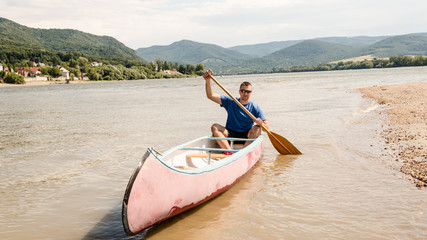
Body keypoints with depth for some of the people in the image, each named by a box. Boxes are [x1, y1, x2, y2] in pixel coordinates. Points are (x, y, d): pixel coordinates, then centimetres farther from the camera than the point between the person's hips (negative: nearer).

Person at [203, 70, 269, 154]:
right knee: (215, 127, -23)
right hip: (230, 134, 1)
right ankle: (229, 151, -42)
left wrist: (261, 123, -27)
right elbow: (211, 96, -2)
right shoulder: (230, 102, 3)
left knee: (257, 128, -29)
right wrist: (208, 80, -16)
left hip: (246, 137, -1)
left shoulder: (255, 108, -1)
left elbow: (266, 127, -3)